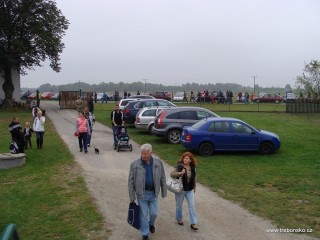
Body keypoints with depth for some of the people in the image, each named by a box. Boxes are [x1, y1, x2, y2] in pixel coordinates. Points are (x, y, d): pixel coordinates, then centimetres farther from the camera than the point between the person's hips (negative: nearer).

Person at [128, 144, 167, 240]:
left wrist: (164, 192, 4)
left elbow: (162, 178, 2)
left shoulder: (158, 162, -7)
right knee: (143, 214, 7)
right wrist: (132, 196, -8)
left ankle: (151, 224, 45)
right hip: (141, 193, -2)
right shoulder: (135, 164, -14)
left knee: (154, 213, 12)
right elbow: (130, 181, -8)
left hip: (153, 193, 2)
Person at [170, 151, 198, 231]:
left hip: (190, 190, 3)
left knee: (192, 206, 0)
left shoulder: (193, 167, -3)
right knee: (179, 205, 14)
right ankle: (179, 219, 37)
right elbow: (171, 174, -18)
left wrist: (194, 187, 14)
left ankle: (193, 223, 6)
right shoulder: (179, 166, -16)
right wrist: (180, 173, -32)